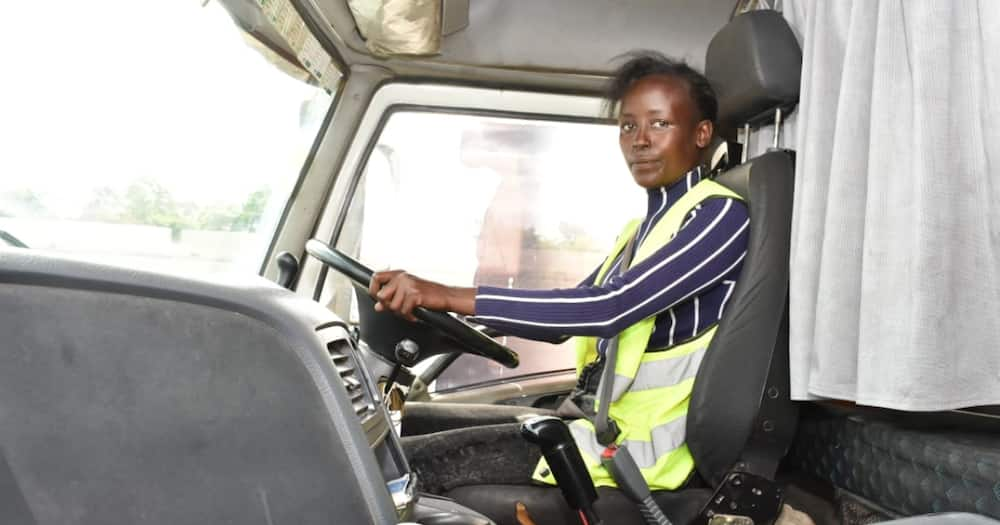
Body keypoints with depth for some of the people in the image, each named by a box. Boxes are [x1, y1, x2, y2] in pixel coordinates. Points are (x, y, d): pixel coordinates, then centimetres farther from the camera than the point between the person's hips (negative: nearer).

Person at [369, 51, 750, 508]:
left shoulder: (722, 216, -11)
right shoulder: (644, 228, 17)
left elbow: (610, 309, -25)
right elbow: (564, 319, 18)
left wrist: (451, 295, -27)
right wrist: (438, 307, 6)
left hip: (642, 443, -9)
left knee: (394, 466, -13)